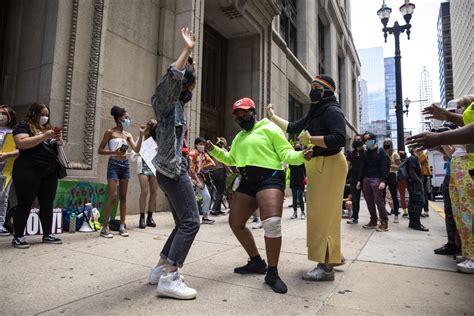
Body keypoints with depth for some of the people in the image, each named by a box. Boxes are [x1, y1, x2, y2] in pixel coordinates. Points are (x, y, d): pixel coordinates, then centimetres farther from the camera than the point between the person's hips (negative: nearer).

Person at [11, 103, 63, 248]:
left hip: (49, 173, 6)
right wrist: (44, 136, -19)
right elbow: (22, 143, -17)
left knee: (47, 204, 7)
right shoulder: (24, 126, 1)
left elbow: (56, 148, 23)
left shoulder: (48, 128, 21)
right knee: (25, 204, -1)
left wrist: (58, 139, 2)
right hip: (29, 172, -6)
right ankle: (18, 237, 8)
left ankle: (47, 234, 14)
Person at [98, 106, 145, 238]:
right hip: (114, 164, -5)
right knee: (112, 197, -10)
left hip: (125, 164, 6)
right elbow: (100, 150, -4)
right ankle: (104, 228, 0)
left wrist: (141, 135, -6)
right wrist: (113, 152, -20)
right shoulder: (110, 132, -3)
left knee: (123, 197, 7)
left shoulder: (128, 135, 11)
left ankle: (122, 226, 14)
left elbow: (137, 150, -1)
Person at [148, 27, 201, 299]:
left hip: (174, 169, 10)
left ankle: (160, 269, 19)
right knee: (191, 221, -14)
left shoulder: (178, 103, 19)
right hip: (172, 169, -10)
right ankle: (169, 278, -12)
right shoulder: (166, 100, -6)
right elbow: (171, 79, -23)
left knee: (183, 223, 12)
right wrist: (187, 51, -20)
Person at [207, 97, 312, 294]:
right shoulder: (239, 137, 24)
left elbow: (286, 153, -6)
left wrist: (300, 156, -27)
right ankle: (256, 262, 26)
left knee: (272, 223, -23)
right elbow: (231, 159, 28)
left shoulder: (269, 129, 0)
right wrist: (214, 150, 15)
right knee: (235, 223, 9)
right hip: (247, 182, 8)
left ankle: (272, 273, -4)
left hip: (269, 178, -8)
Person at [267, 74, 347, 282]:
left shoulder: (332, 111, -11)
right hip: (318, 166, 10)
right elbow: (293, 128, 22)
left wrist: (311, 139, -22)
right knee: (322, 214, 15)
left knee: (322, 214, -8)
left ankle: (326, 267, 1)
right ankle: (333, 256, 30)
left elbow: (340, 139, -24)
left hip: (329, 166, -10)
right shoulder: (315, 113, 17)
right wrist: (272, 116, 23)